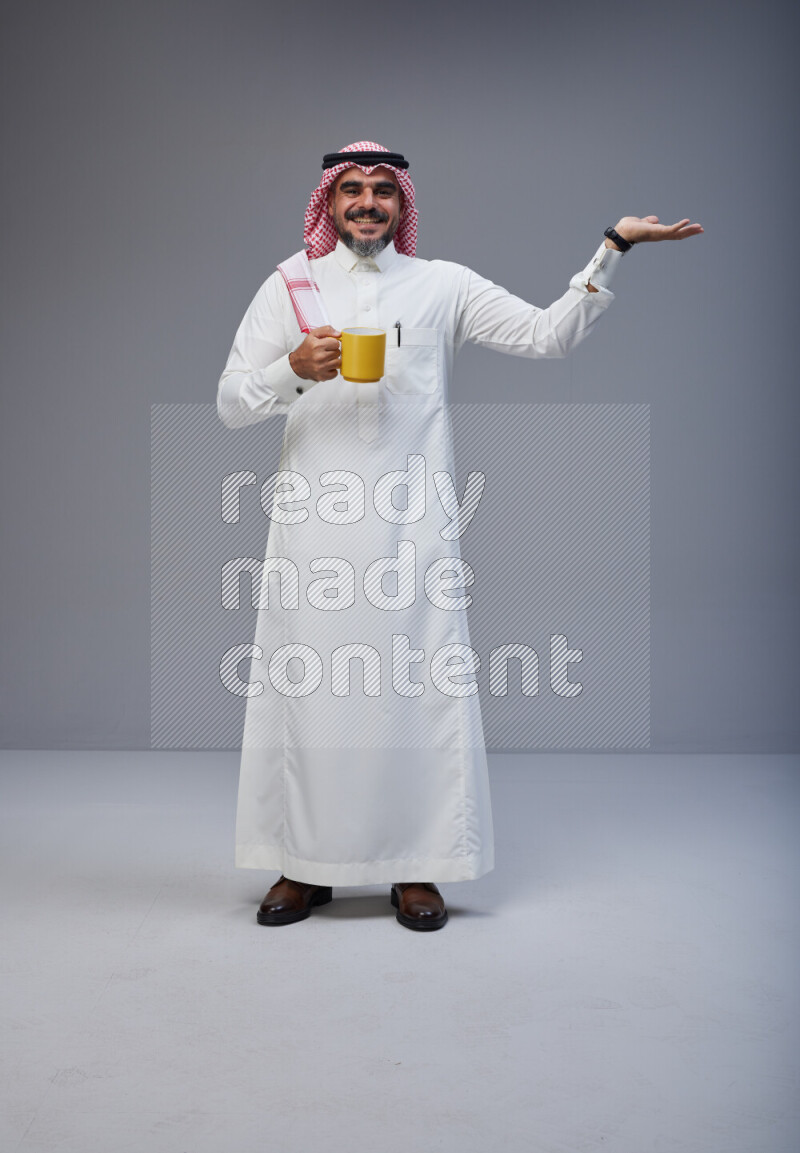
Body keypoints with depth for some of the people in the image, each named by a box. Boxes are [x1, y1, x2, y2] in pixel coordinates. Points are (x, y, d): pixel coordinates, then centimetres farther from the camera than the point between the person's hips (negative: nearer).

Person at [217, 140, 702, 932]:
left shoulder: (442, 286, 12)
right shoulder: (288, 287, 11)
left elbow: (547, 334, 6)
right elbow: (229, 404, 7)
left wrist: (612, 249, -2)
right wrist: (294, 369, -12)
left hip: (409, 524, 0)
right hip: (314, 524, 1)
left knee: (416, 688, -1)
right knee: (307, 687, 2)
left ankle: (415, 868, 12)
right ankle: (305, 866, 16)